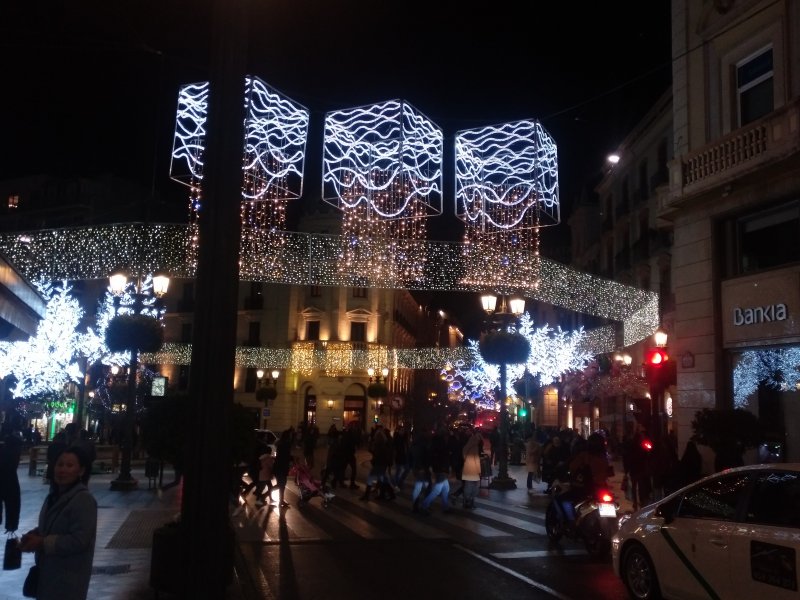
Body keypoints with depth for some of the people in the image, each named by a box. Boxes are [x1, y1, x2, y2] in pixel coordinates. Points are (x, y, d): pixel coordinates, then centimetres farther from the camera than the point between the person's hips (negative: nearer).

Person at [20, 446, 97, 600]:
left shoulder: (84, 500, -22)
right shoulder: (54, 496, 7)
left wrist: (42, 543, -23)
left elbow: (78, 540, -26)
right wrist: (34, 534, -1)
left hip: (69, 576, -9)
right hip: (48, 570, 9)